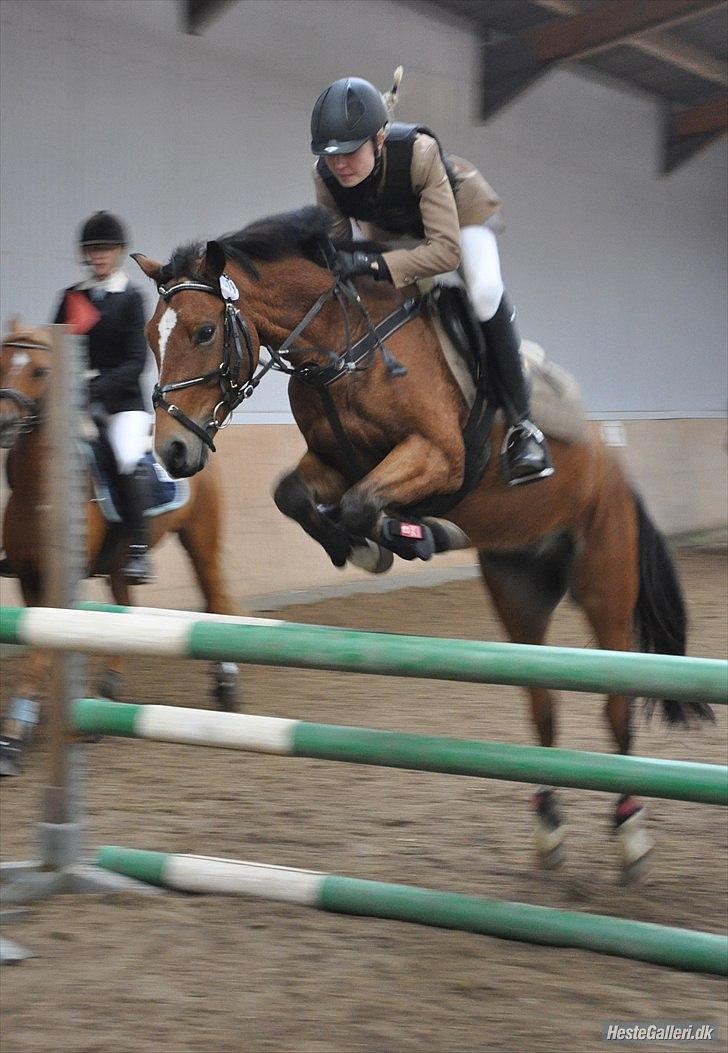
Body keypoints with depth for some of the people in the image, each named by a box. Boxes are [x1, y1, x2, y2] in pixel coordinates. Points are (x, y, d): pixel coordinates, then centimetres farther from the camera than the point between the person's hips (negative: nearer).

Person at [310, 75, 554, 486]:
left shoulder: (419, 153, -43)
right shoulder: (327, 177, -30)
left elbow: (446, 248, -47)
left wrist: (374, 264, -57)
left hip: (460, 209, -5)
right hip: (388, 227, 5)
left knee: (486, 292, -29)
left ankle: (522, 425, -20)